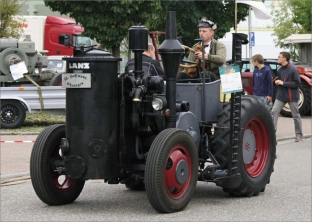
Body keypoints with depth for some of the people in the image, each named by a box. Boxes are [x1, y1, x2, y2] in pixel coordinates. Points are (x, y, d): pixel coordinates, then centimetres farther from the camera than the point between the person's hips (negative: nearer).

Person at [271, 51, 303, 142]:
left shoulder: (293, 69, -14)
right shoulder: (280, 69, 7)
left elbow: (297, 83, -16)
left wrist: (283, 83, -20)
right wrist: (277, 82, -2)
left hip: (291, 96, -6)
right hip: (281, 95, 6)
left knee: (296, 115, 6)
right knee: (274, 112, -8)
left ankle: (299, 135, 18)